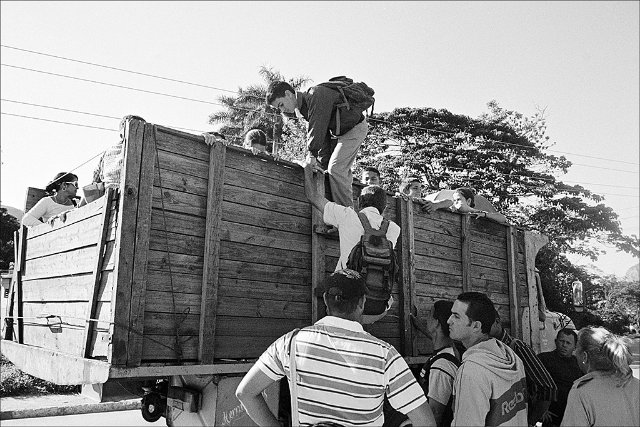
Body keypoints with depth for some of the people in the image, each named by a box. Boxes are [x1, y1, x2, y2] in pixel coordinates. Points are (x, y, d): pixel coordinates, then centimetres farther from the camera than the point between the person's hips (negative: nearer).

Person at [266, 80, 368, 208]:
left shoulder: (316, 95, -24)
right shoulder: (304, 107, 5)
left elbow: (317, 129, -31)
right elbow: (322, 135, 4)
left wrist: (311, 154, -27)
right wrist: (323, 162, -3)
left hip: (355, 127, -10)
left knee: (335, 169, -17)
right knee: (341, 172, 11)